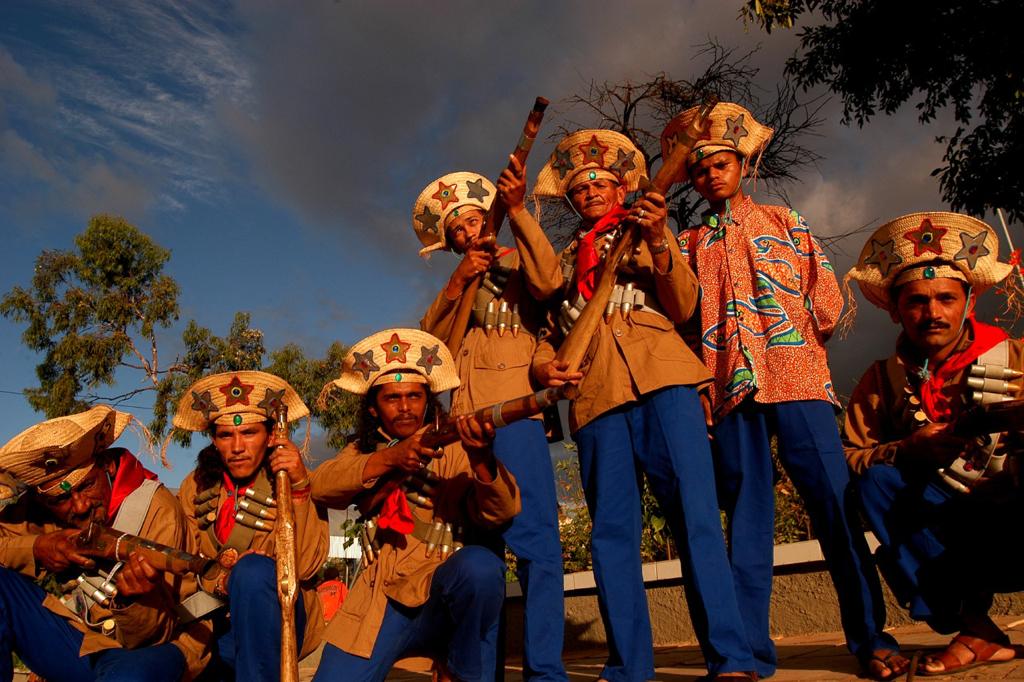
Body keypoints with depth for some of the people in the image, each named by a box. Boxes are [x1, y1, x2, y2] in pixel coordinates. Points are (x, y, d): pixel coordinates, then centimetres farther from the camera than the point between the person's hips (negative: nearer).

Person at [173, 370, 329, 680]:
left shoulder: (297, 483, -7)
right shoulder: (196, 486, 4)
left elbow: (304, 567, -18)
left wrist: (299, 488, -26)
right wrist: (220, 581, -20)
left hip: (275, 624, -3)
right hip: (212, 623, 3)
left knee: (253, 569, -32)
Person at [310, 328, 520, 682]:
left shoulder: (454, 449, 1)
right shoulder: (363, 450, 12)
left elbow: (503, 511, -15)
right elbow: (321, 486, -9)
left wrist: (480, 458, -36)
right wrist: (388, 458, -25)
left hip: (446, 598, -1)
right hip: (381, 599, 2)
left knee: (479, 564, -32)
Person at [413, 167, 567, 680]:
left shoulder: (518, 262, 14)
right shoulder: (455, 288, 27)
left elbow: (548, 282, -10)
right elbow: (430, 339, 10)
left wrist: (518, 212, -13)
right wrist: (458, 282, -2)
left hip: (512, 413, -5)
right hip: (460, 420, 5)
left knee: (534, 540, -12)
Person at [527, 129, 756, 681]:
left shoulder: (648, 232, 20)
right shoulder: (566, 259, 26)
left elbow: (683, 309, 7)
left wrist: (657, 242, -8)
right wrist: (543, 366, -1)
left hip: (660, 378, -2)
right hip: (594, 393, 3)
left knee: (694, 510, -14)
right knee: (611, 529, -1)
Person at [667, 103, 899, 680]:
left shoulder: (783, 220, 17)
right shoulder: (691, 243, 18)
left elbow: (826, 292, 9)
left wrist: (813, 331, 2)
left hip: (798, 376, -1)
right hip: (733, 386, 1)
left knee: (833, 499, -6)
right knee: (746, 515, 2)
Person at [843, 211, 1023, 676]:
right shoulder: (882, 380, 4)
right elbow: (844, 460, -5)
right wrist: (906, 450, -22)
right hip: (948, 534, 3)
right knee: (877, 479, -24)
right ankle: (972, 624, -16)